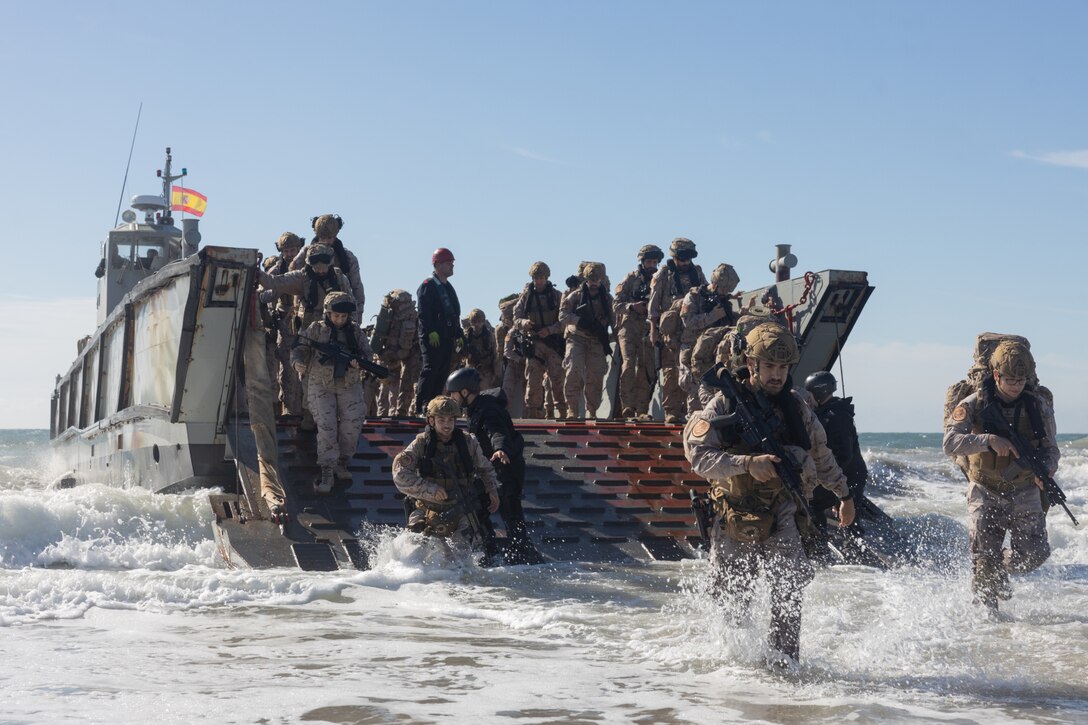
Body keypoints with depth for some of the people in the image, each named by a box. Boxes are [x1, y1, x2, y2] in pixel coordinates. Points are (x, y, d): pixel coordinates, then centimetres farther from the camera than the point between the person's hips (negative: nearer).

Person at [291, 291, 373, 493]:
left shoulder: (356, 333, 7)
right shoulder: (316, 329, 0)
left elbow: (367, 353, 6)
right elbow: (300, 347, -4)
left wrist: (360, 362, -17)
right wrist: (298, 361, -26)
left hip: (349, 386, 2)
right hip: (321, 385, -2)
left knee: (353, 423, -11)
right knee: (326, 425, -15)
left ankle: (342, 463, 12)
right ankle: (327, 473, -10)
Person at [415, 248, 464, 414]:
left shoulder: (449, 288, 22)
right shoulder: (428, 286, -4)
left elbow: (455, 313, 25)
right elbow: (424, 313, -14)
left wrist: (459, 335, 17)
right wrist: (431, 332, -22)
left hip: (448, 338, 8)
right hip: (432, 338, -8)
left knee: (443, 373, 5)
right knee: (430, 370, -13)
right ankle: (421, 408, -14)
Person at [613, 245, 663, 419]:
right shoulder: (630, 279, 6)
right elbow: (616, 305, 1)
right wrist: (632, 306, -18)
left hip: (649, 331, 3)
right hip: (629, 328, -3)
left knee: (646, 371, 1)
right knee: (629, 364, -18)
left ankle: (642, 410, 6)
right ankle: (627, 406, -19)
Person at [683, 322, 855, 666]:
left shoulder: (796, 408, 6)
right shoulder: (725, 405, -6)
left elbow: (821, 456, 21)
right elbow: (698, 454, -17)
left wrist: (844, 495, 26)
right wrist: (747, 464, -28)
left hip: (780, 519, 2)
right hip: (733, 521, -1)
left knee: (789, 583, -21)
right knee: (731, 600, 6)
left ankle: (784, 656, -16)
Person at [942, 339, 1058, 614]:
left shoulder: (1039, 406, -4)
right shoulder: (975, 404, -11)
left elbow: (1051, 449, 3)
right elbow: (951, 443, -19)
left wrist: (1045, 470, -20)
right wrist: (989, 440, -33)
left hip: (1024, 491, 2)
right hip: (985, 492, -2)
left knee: (1034, 554, -5)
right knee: (985, 558, -3)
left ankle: (1001, 570, 28)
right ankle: (986, 606, 22)